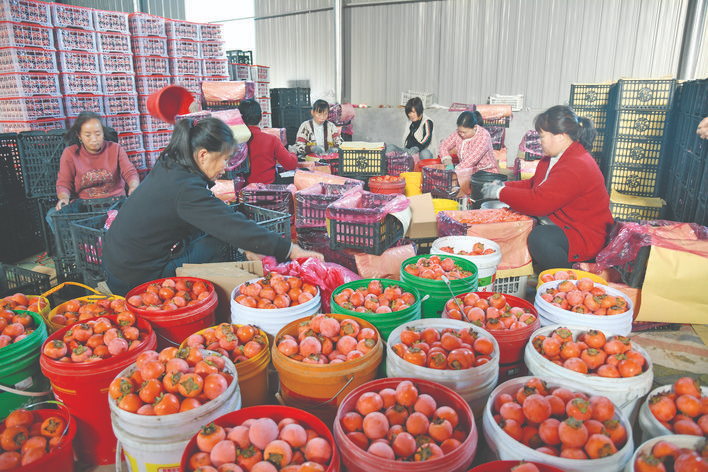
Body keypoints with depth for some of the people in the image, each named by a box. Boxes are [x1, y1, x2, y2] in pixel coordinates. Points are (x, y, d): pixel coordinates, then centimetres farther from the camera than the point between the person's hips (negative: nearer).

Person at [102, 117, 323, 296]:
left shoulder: (167, 166, 3)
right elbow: (234, 228, -28)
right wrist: (292, 250, -25)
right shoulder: (185, 188, -25)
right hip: (136, 281, -9)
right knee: (218, 242, -5)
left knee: (207, 227, 11)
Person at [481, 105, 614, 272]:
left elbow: (538, 202, -33)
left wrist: (500, 193, -21)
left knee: (540, 237, -36)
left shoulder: (577, 167, -27)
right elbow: (533, 184, 19)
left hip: (585, 238, -10)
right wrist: (504, 186, 3)